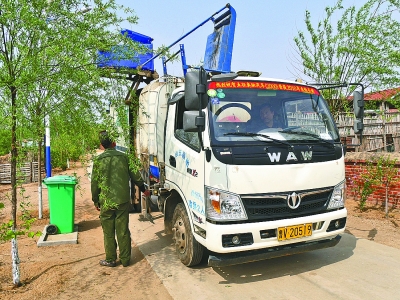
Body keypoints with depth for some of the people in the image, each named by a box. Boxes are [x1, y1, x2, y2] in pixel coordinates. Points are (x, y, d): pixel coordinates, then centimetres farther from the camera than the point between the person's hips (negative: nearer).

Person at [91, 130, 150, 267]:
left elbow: (95, 183, -1)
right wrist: (143, 189, 22)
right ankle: (125, 259, 18)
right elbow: (135, 176, 7)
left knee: (109, 233, 10)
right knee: (123, 231, 9)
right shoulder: (124, 157, 0)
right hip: (123, 200, 2)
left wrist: (95, 201, 11)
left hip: (106, 202, -1)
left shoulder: (98, 160, -5)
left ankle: (111, 260, 20)